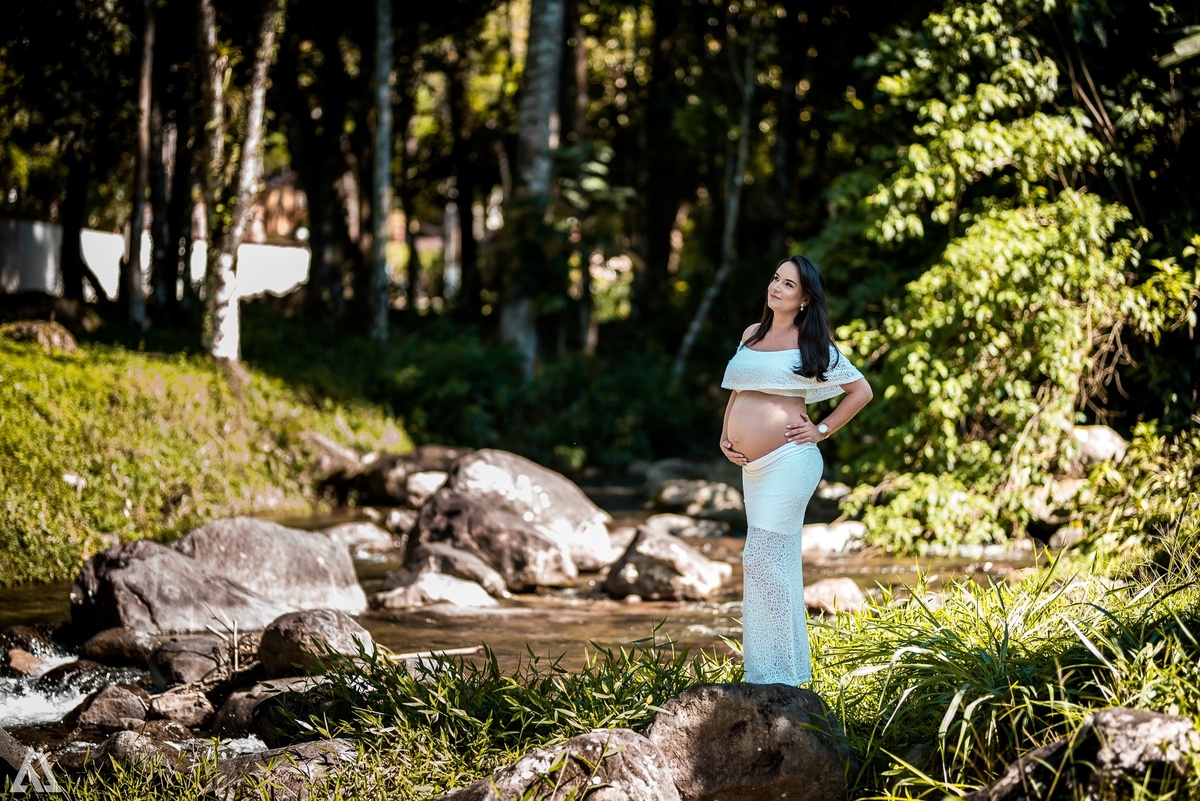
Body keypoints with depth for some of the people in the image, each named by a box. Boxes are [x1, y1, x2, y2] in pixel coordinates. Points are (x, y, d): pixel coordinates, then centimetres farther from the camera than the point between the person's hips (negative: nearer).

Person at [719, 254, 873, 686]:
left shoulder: (811, 345, -3)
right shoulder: (751, 335, 14)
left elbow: (861, 391, 1)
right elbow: (737, 392, 25)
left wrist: (821, 430, -4)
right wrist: (725, 436, 10)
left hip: (787, 461, -7)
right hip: (752, 466, 7)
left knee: (762, 560, -12)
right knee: (777, 561, 11)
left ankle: (774, 670, -6)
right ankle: (777, 665, 18)